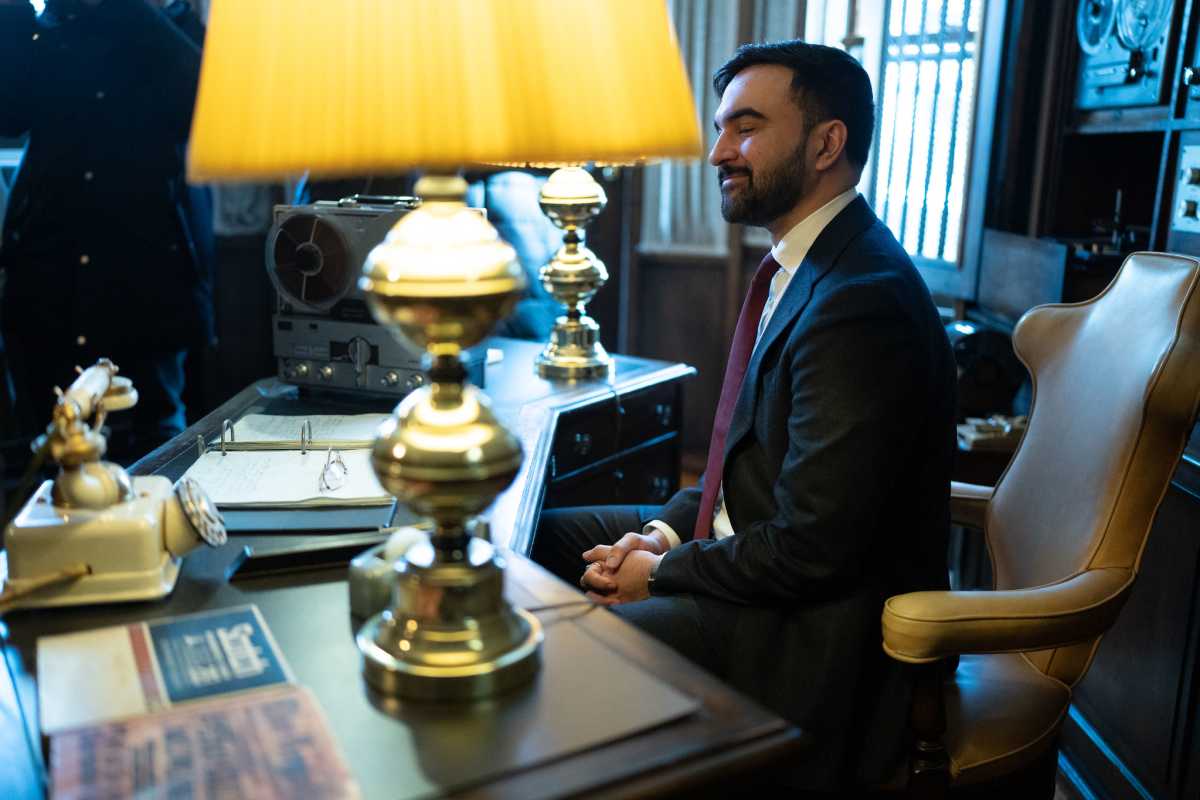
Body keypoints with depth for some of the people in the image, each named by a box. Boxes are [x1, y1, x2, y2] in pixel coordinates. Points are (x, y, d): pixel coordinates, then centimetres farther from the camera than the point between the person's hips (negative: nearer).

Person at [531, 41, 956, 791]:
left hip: (825, 625, -10)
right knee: (543, 535, 13)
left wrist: (661, 574, -13)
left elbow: (811, 551, -26)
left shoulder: (862, 299, -25)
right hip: (750, 550, 10)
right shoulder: (803, 266, 7)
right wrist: (667, 531, 0)